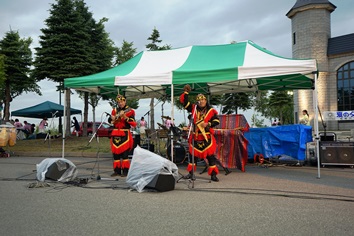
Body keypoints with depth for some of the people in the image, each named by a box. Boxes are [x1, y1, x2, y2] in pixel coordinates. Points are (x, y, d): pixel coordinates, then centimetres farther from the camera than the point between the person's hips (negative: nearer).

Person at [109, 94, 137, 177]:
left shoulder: (130, 111, -2)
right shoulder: (114, 110, 14)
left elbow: (134, 124, -11)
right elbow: (110, 120, 10)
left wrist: (125, 117, -21)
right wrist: (113, 118, -11)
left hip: (125, 135, -5)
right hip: (115, 134, 5)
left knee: (124, 154, -6)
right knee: (115, 154, 7)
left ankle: (125, 171, 0)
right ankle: (117, 170, 14)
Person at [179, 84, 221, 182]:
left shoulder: (211, 111, -1)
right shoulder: (194, 108, 6)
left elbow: (217, 121, -4)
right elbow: (184, 102, 5)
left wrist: (208, 124, -17)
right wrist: (186, 92, -3)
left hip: (207, 137, -3)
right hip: (195, 136, 3)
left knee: (210, 156, -3)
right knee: (193, 155, 12)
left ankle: (213, 174, 4)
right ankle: (190, 173, 24)